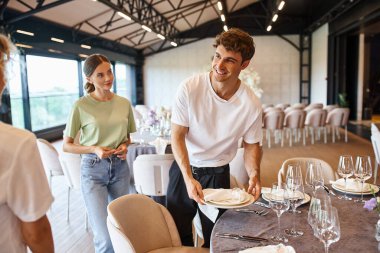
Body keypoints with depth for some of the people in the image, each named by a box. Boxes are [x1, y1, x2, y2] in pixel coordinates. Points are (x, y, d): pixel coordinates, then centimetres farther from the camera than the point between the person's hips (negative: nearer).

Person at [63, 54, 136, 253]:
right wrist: (94, 149, -19)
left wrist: (124, 146, -5)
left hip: (120, 168, 4)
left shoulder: (124, 103, 2)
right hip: (93, 170, -4)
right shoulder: (81, 106, -10)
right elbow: (66, 145, -3)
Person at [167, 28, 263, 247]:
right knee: (178, 234, 14)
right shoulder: (189, 88, -20)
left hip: (218, 173, 1)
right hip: (183, 168, 0)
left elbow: (251, 144, -1)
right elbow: (178, 136, -15)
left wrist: (254, 174, -18)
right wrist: (189, 177, -25)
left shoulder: (251, 104, -15)